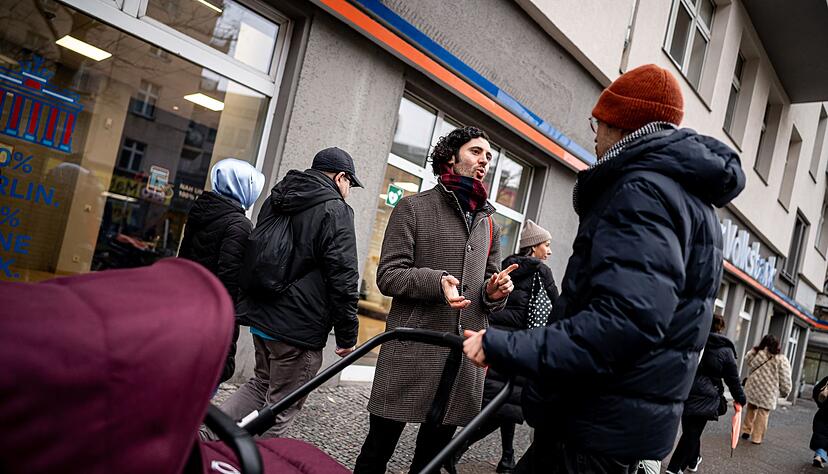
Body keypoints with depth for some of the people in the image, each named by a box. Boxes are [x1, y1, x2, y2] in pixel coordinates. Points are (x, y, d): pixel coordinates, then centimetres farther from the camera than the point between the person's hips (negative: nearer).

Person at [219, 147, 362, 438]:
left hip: (260, 316, 8)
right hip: (299, 329, -8)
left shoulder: (276, 200, 13)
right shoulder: (335, 211, -12)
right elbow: (343, 279, -17)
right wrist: (347, 336, -10)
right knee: (280, 409, 6)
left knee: (262, 383, 27)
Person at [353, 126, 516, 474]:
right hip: (413, 351, -5)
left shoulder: (488, 224, 18)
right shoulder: (414, 207, 2)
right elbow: (388, 275, -4)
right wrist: (435, 281, -21)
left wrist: (494, 293, -1)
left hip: (464, 356, 5)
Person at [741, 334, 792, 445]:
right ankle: (757, 438, 8)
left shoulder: (756, 353, -2)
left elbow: (747, 359, 19)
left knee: (751, 409, 21)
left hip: (753, 388, 3)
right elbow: (785, 380, -6)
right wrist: (785, 392, 6)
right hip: (768, 392, -3)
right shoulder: (781, 359, -9)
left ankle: (746, 431, 22)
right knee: (763, 413, 6)